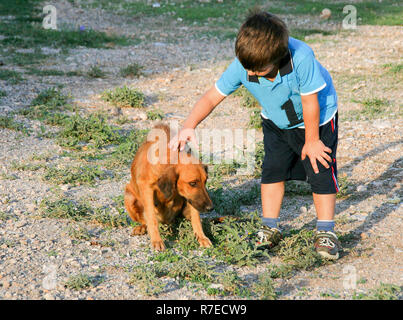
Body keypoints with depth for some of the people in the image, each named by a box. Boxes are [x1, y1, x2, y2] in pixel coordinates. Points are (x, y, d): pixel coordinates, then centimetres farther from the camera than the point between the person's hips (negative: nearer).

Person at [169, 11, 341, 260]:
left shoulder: (301, 58, -42)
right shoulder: (242, 66, -30)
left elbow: (310, 103, -29)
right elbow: (212, 97, -21)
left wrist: (311, 141, -17)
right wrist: (189, 126, -34)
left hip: (317, 119, -4)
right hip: (276, 122, 4)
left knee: (321, 170, -4)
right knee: (272, 169, 3)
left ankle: (326, 233, 8)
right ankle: (270, 228, 17)